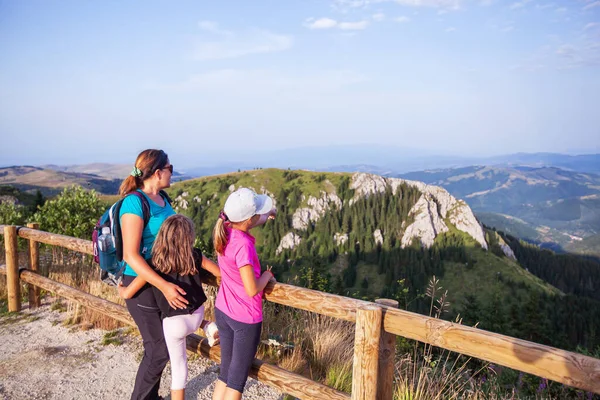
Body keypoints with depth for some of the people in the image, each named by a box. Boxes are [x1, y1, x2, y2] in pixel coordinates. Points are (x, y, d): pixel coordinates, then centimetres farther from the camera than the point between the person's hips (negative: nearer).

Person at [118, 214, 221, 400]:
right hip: (197, 315, 3)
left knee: (178, 367, 14)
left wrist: (119, 288, 14)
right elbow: (220, 272, -1)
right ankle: (208, 327, 24)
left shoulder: (155, 264, -15)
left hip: (175, 323, -3)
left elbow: (127, 294, -9)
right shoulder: (195, 257, -9)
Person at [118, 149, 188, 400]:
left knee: (158, 346, 18)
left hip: (164, 279, 8)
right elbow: (130, 255, -25)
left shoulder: (162, 198, 5)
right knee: (159, 350, 3)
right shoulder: (135, 202, -20)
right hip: (142, 284, -8)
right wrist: (163, 286, -30)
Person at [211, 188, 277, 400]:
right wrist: (267, 275, -8)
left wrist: (267, 214, 33)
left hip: (223, 311, 7)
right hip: (246, 319, -7)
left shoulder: (225, 230, -5)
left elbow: (247, 223, 18)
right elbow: (252, 290, -28)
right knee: (237, 381, 10)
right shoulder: (243, 244, -29)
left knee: (225, 374, 20)